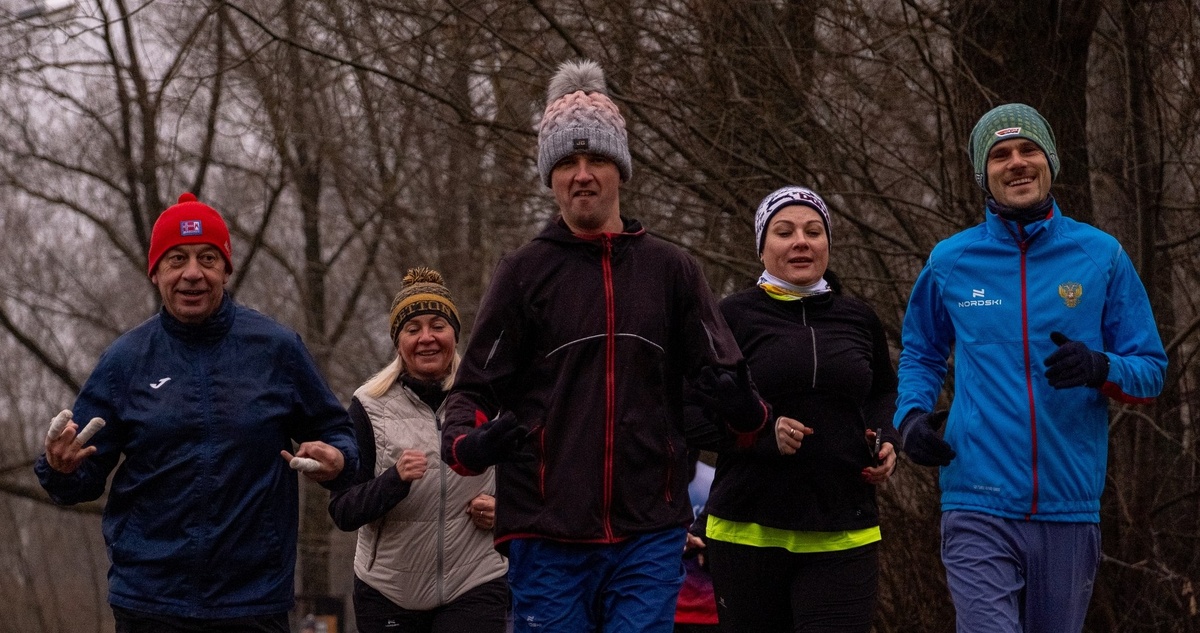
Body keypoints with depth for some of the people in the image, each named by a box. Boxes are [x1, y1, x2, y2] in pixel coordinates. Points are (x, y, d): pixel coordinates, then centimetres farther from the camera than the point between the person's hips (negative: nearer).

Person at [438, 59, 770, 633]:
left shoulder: (670, 270, 9)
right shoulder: (525, 272, 5)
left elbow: (716, 369, 6)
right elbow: (475, 387, 4)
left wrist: (743, 408, -18)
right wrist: (467, 444, -18)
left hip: (650, 534, 1)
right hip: (548, 534, -1)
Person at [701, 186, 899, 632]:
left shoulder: (859, 319, 12)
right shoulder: (736, 316, 1)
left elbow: (884, 394, 27)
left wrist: (886, 440, 7)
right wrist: (764, 433, -17)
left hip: (844, 533, 2)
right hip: (748, 530, -2)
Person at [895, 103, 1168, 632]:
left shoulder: (1101, 256, 5)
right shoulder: (950, 262, 6)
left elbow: (1152, 370, 6)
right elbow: (921, 354, 21)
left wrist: (1100, 369, -16)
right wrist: (911, 415, 1)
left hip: (1069, 508, 1)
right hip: (978, 507, -1)